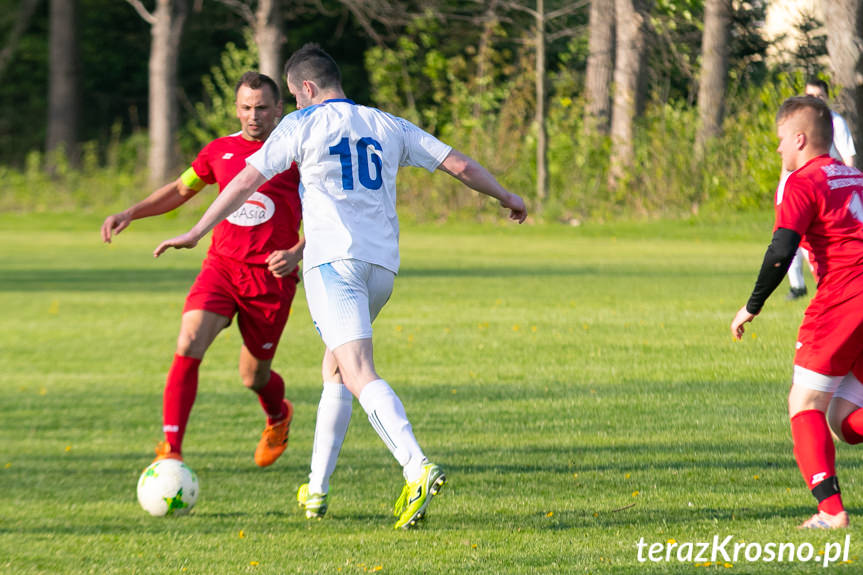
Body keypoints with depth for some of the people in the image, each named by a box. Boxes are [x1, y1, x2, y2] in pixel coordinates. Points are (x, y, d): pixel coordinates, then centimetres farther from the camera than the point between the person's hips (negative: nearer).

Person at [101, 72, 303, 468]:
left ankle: (278, 417, 46)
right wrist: (131, 213, 9)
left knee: (254, 377, 8)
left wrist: (296, 255, -21)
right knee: (189, 344, -22)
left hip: (270, 277, -2)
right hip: (220, 267, 2)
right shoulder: (220, 151, 8)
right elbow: (180, 189, 22)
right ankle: (170, 451, -20)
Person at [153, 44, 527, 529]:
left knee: (360, 376, -17)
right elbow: (460, 165, 17)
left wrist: (196, 233, 5)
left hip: (333, 260, -6)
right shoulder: (389, 126, 16)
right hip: (383, 266, 6)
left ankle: (418, 469, -38)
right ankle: (316, 491, 21)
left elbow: (245, 182, 0)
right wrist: (506, 198, 34)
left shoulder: (302, 125, 4)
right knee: (334, 371, 21)